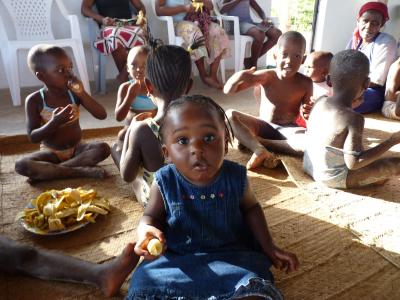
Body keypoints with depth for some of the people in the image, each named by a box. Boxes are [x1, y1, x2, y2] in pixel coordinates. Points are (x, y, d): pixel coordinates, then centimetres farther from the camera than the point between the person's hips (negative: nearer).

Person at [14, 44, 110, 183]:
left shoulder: (74, 93, -8)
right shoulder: (34, 100, -13)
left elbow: (102, 115, -15)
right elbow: (32, 137, -14)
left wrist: (82, 93, -26)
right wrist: (54, 123, -32)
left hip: (77, 148, 2)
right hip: (51, 153, -2)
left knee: (103, 148, -26)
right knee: (21, 165, -26)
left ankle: (47, 171, -20)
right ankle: (81, 171, -27)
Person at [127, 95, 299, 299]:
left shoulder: (235, 177, -12)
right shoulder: (165, 182, -15)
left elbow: (250, 208, 8)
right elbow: (151, 216, 1)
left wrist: (268, 246, 5)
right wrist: (146, 230, -23)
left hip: (232, 255, 0)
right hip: (176, 258, 1)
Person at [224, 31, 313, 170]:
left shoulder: (305, 83, -9)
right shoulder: (265, 76, -10)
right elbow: (228, 90, -10)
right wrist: (237, 77, -32)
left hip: (287, 130, 0)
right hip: (262, 125, 1)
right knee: (230, 115, -20)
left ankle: (251, 141, -26)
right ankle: (260, 150, -39)